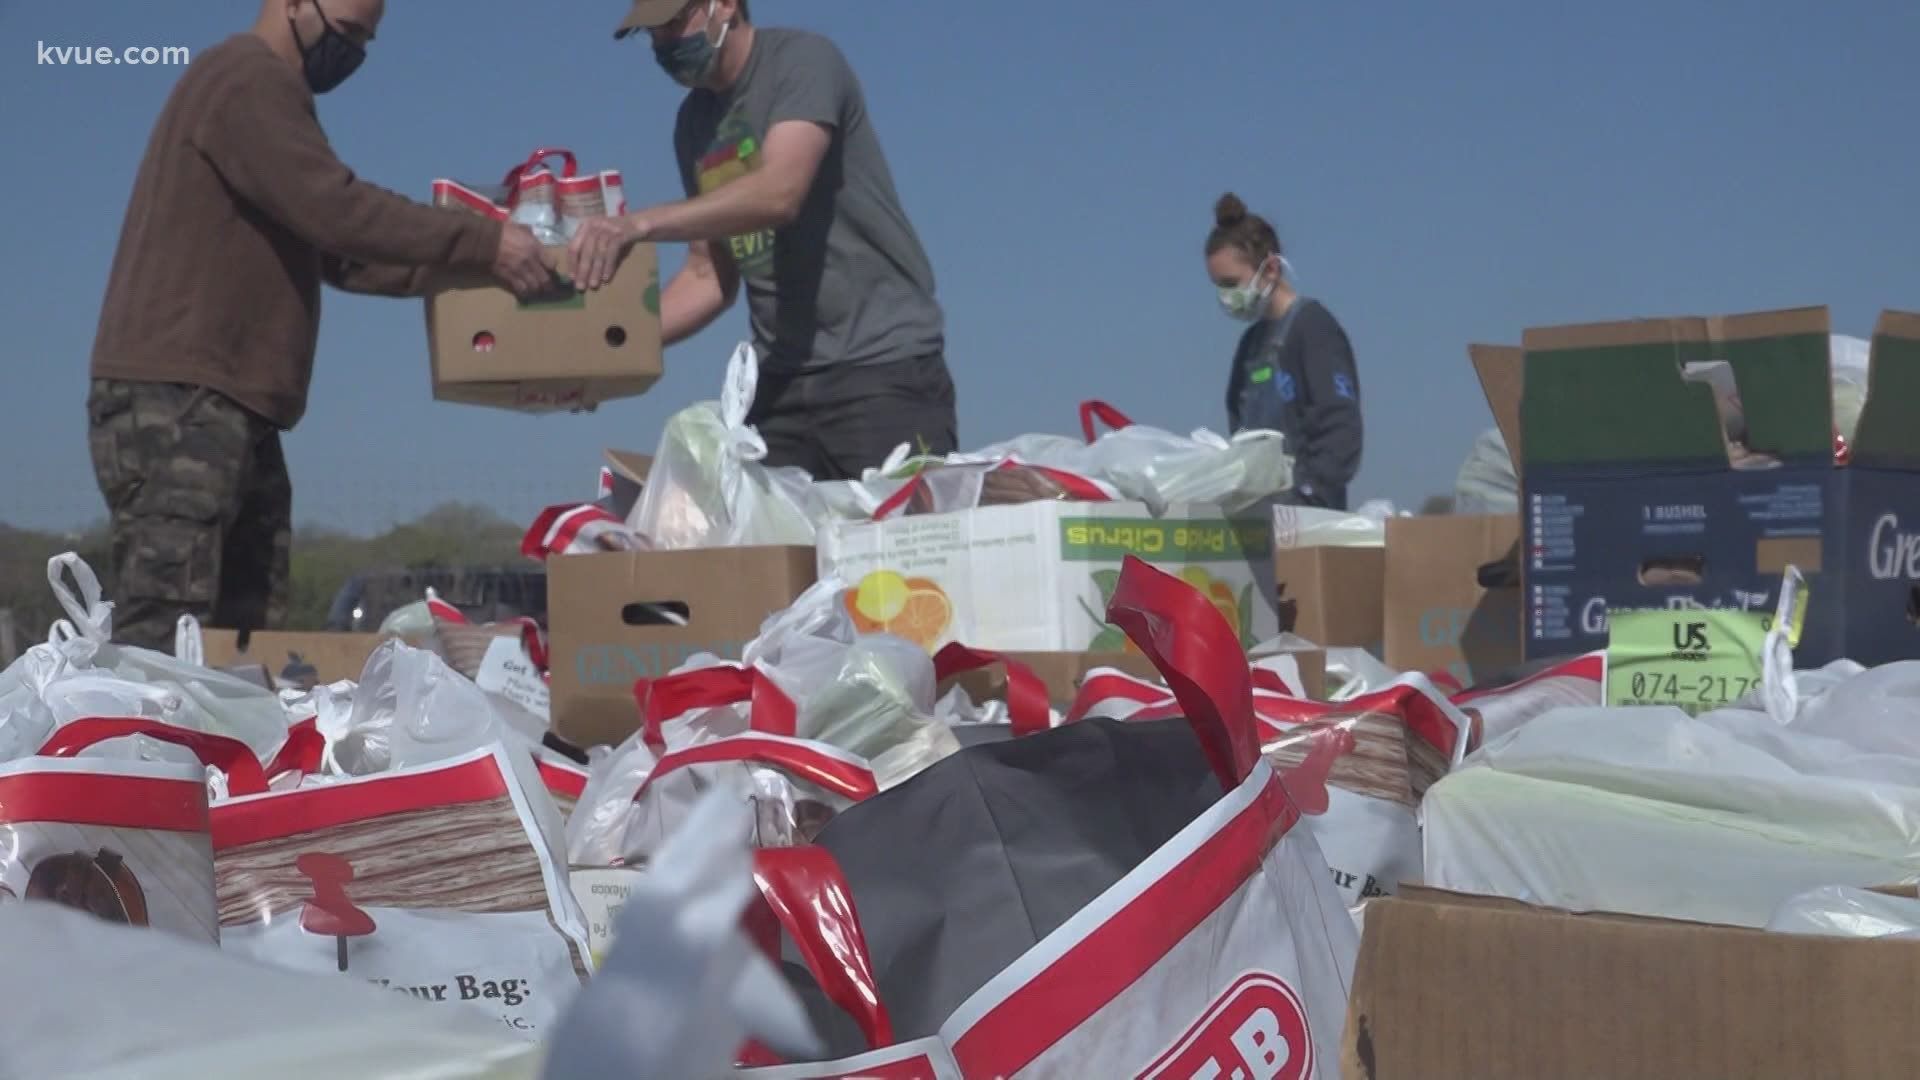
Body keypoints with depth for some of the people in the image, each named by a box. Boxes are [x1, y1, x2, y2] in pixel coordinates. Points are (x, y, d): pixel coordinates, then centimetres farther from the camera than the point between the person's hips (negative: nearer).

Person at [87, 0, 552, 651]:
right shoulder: (246, 79, -7)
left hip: (228, 407, 10)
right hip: (177, 401, -10)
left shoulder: (267, 94, 26)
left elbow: (336, 254, 23)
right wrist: (481, 242, -18)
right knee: (161, 641, -15)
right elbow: (334, 210, -20)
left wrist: (460, 269, 11)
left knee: (247, 637, 4)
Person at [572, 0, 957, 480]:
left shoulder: (803, 60, -7)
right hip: (781, 381, 6)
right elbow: (710, 277, 14)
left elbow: (778, 193, -25)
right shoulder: (695, 122, 13)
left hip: (884, 368, -6)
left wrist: (640, 223, -34)